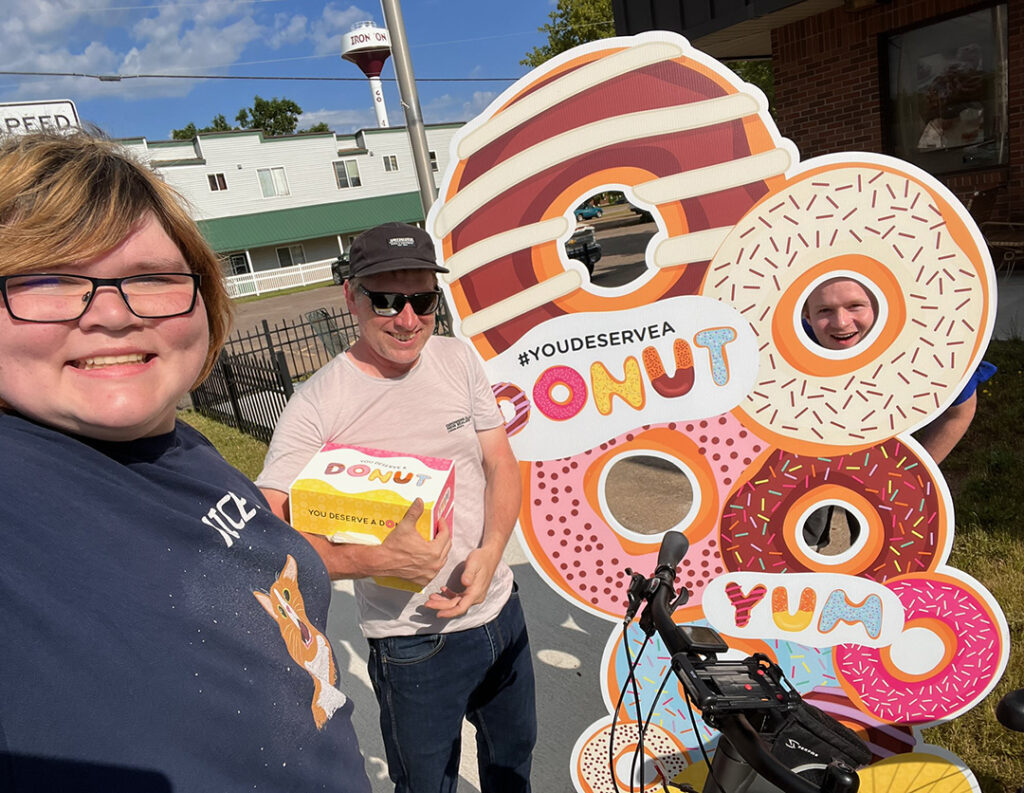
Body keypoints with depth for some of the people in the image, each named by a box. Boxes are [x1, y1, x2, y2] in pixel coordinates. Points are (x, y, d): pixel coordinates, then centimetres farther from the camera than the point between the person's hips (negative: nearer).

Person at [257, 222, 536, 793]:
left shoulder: (458, 358, -4)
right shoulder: (318, 404, -19)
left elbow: (501, 463, 0)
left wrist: (490, 551, -16)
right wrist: (381, 559, -33)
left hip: (500, 609, 5)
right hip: (415, 644, -5)